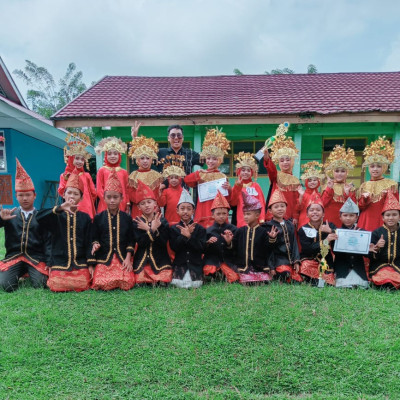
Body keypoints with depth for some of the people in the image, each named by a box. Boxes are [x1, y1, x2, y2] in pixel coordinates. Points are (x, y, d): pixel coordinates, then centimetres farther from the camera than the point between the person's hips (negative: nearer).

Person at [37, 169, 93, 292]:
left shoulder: (85, 217, 8)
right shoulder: (56, 216, 5)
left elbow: (89, 242, 5)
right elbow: (39, 217, -17)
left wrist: (90, 264, -2)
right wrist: (60, 208, -30)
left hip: (80, 262, 0)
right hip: (59, 261, 0)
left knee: (82, 285, -18)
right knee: (57, 286, -15)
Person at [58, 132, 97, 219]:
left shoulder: (87, 175, 8)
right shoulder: (65, 175, 7)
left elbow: (94, 193, 11)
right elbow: (61, 193, 1)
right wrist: (65, 180, -9)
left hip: (87, 209, 1)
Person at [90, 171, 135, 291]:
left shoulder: (127, 218, 6)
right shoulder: (98, 218, 5)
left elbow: (131, 241, 6)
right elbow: (94, 238, 9)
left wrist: (128, 259, -4)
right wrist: (95, 244, -14)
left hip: (123, 258, 1)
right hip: (104, 258, 0)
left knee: (127, 283, -17)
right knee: (103, 284, -18)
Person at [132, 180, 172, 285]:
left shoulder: (163, 221, 2)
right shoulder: (136, 223, 2)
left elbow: (164, 243, -9)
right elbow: (141, 243, -10)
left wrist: (148, 229, -17)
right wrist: (152, 230, -21)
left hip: (160, 260, 0)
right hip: (142, 261, 0)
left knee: (163, 283, -18)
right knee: (140, 283, -16)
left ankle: (157, 281, 11)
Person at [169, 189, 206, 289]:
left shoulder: (199, 228, 2)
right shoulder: (173, 228, 4)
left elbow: (202, 248, -8)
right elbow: (174, 247, -7)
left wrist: (189, 236, -21)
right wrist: (183, 235, -21)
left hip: (195, 264, 0)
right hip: (179, 264, 0)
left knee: (195, 285, -19)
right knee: (180, 284, -21)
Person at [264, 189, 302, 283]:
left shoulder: (290, 225, 14)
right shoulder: (268, 226, -3)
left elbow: (294, 244, 14)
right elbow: (267, 247, -6)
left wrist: (296, 261, 6)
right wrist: (272, 239, -27)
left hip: (290, 258, 6)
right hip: (278, 259, -5)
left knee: (298, 280, -7)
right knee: (285, 272, -32)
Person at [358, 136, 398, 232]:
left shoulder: (391, 184, 3)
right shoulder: (364, 186, 9)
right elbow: (360, 207, 7)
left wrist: (388, 196, -15)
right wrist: (364, 199, -11)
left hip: (383, 221, -2)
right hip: (366, 222, 2)